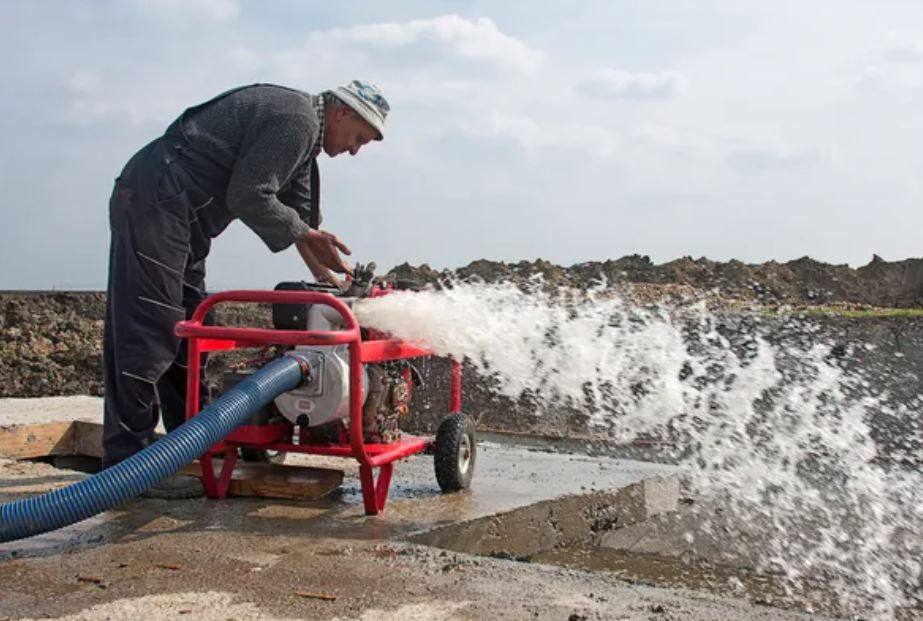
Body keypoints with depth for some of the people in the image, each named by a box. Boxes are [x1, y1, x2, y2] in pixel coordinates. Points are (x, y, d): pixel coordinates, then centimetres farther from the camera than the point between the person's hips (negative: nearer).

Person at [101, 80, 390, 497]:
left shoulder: (302, 130, 21)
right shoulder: (298, 119, -12)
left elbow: (299, 211, 25)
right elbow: (247, 197, -17)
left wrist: (326, 272, 19)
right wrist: (303, 234, -4)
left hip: (177, 213, 11)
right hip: (156, 201, -11)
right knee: (146, 331, -12)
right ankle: (128, 463, -11)